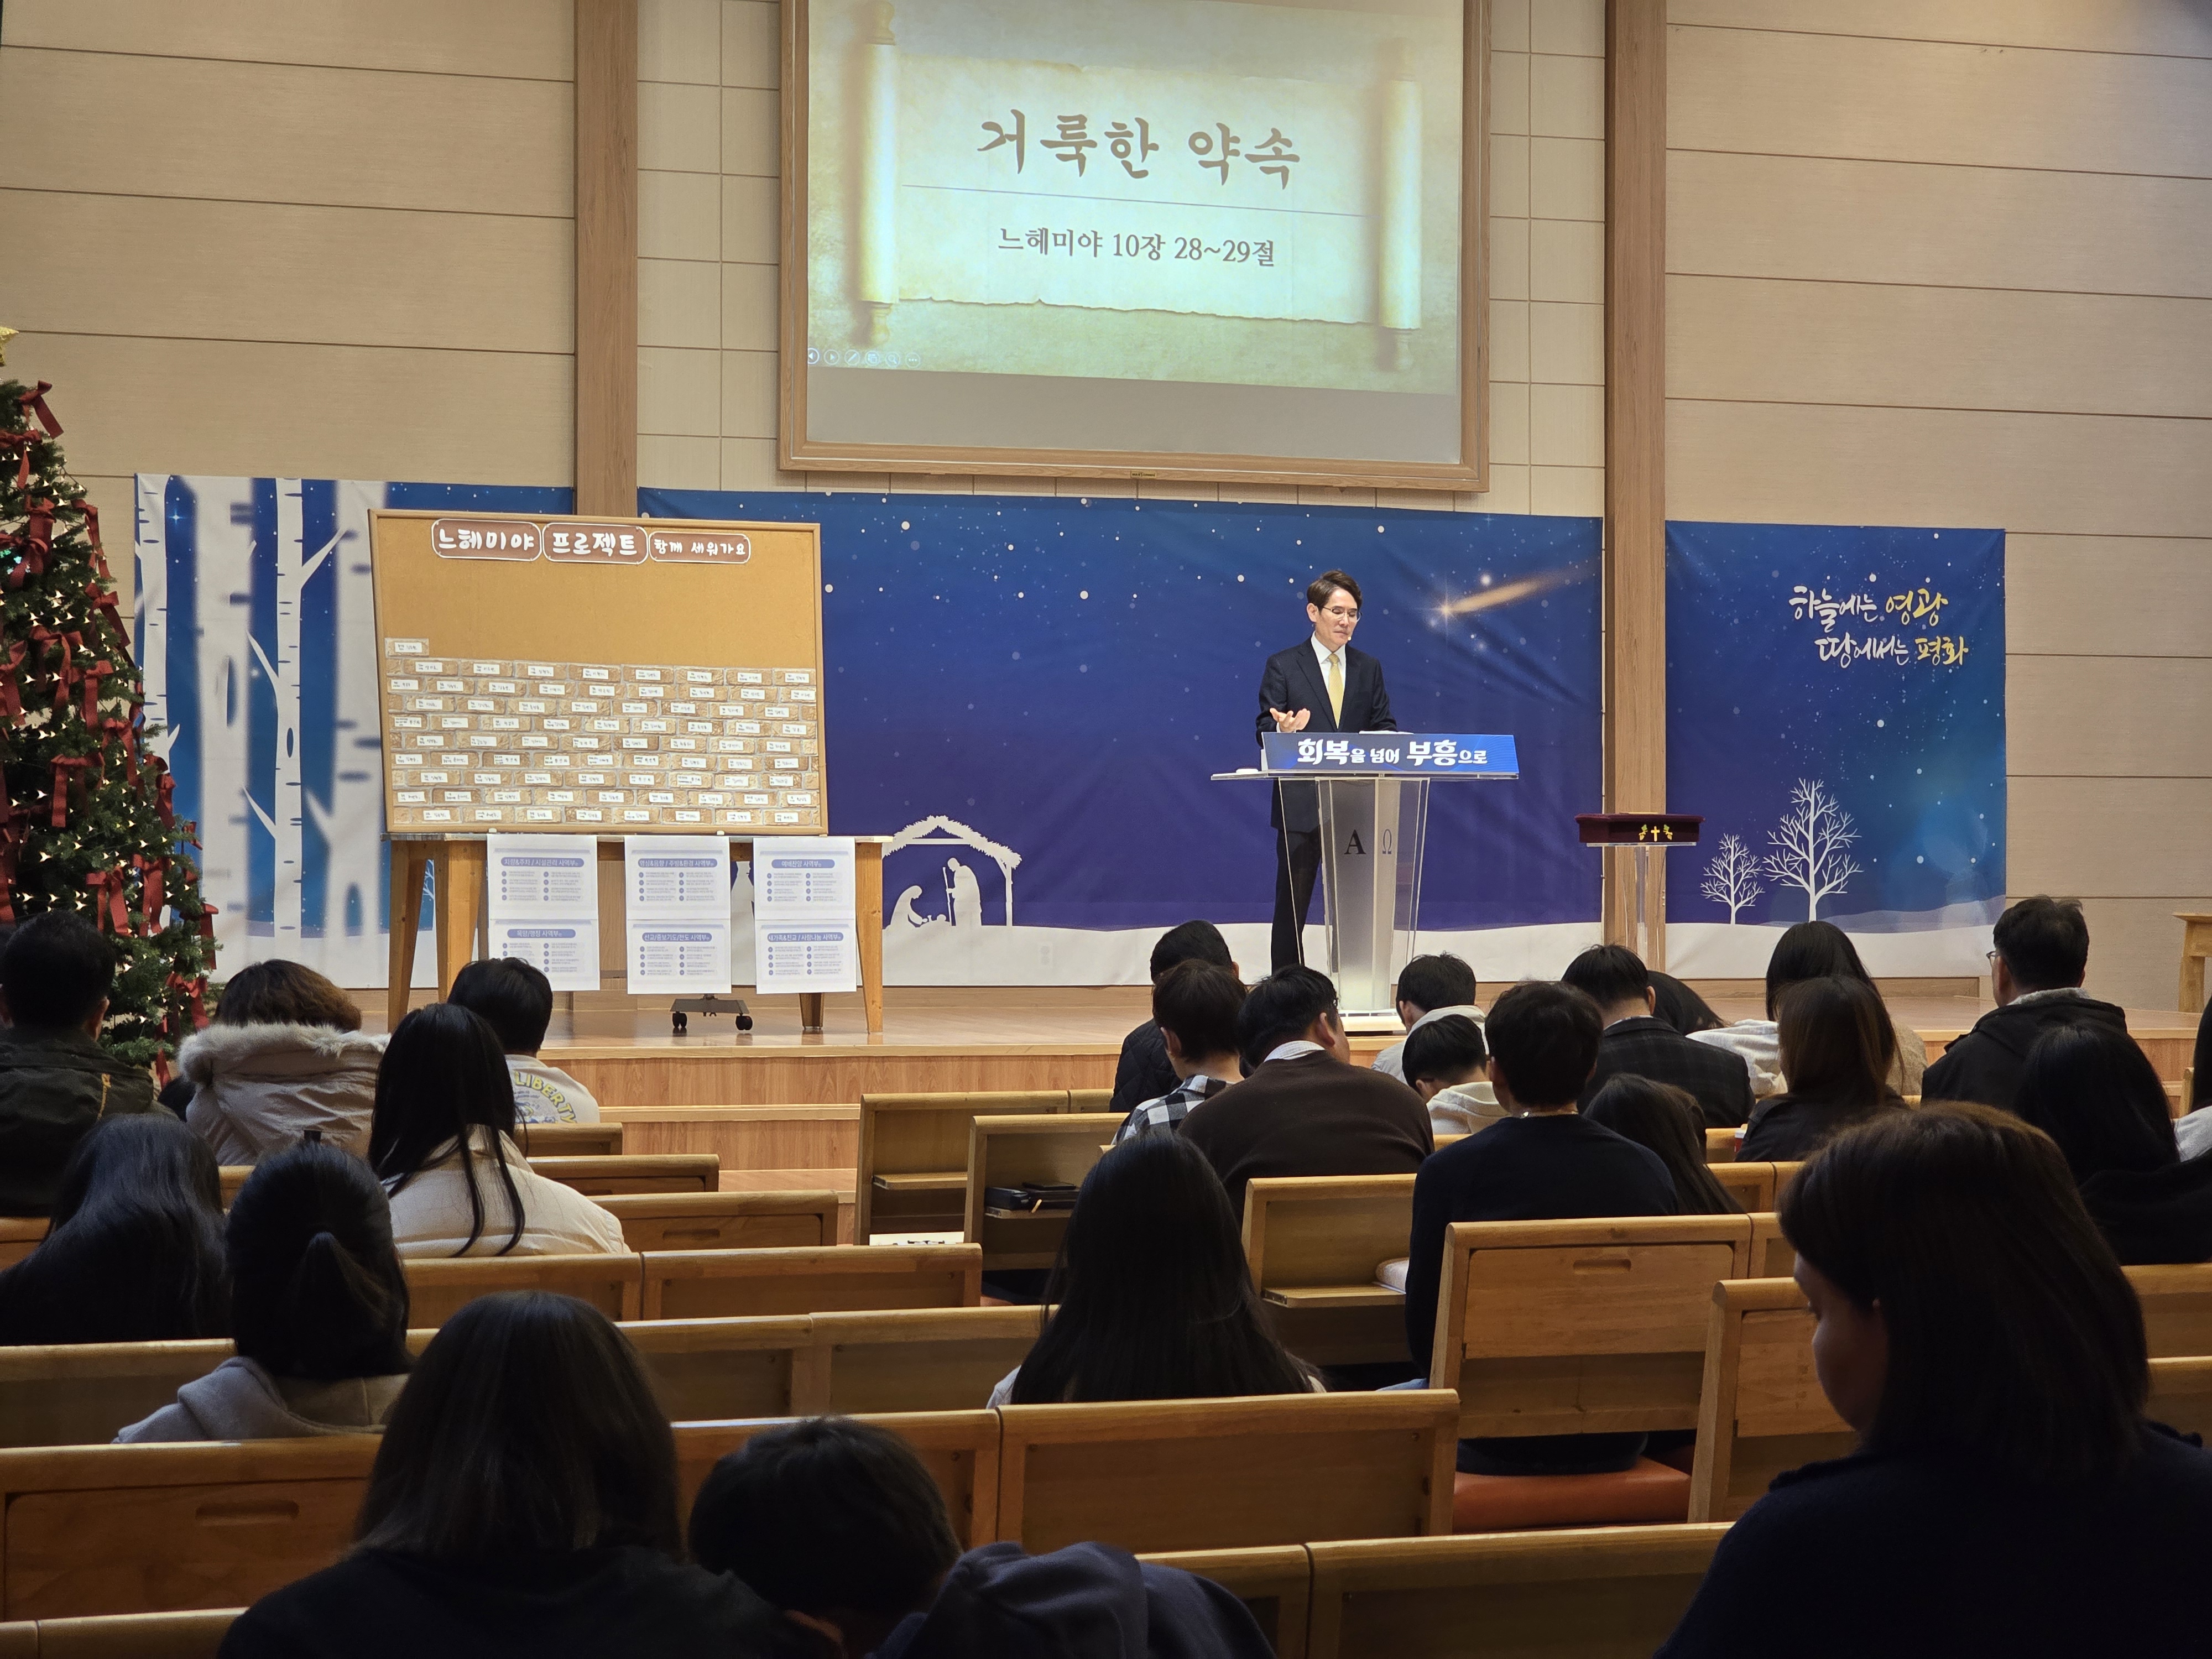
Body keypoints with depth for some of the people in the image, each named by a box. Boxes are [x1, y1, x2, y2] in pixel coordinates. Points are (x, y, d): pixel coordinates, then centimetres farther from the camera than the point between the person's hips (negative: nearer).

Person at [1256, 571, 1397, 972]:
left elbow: (1384, 726, 12)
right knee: (1291, 910, 1)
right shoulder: (1283, 666, 1)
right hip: (1302, 807, -3)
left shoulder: (1369, 669, 12)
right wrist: (1283, 730, -27)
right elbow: (1263, 732, -4)